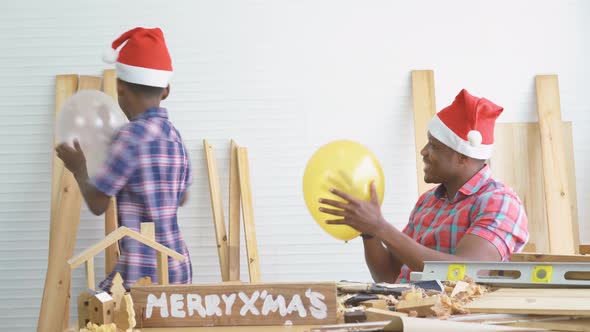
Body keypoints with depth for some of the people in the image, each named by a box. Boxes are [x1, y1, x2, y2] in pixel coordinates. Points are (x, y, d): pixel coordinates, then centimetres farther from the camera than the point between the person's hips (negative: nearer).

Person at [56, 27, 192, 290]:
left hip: (142, 273, -8)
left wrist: (78, 168, 11)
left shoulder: (132, 135, -14)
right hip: (178, 268, 8)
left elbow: (97, 203, -8)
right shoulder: (173, 135, 10)